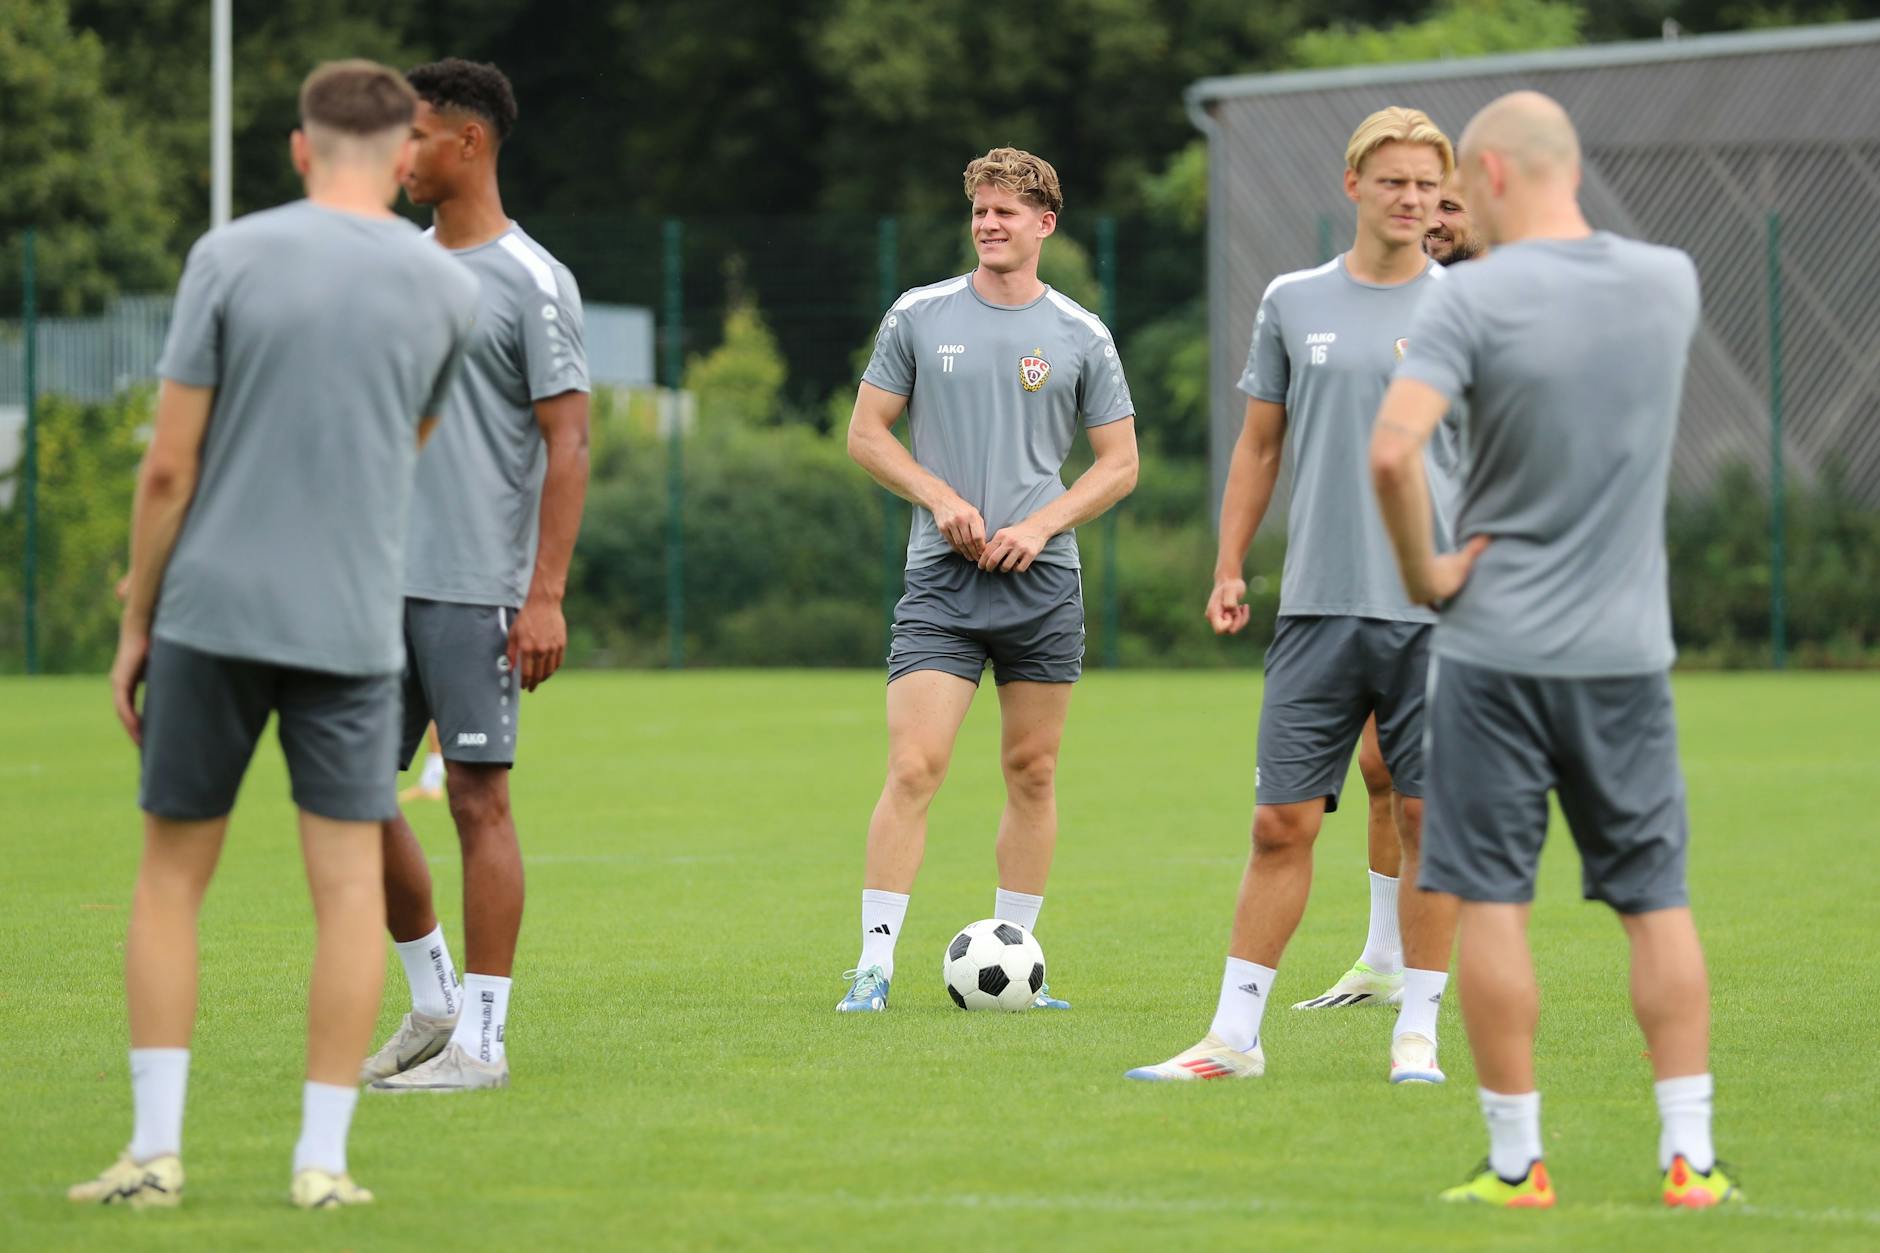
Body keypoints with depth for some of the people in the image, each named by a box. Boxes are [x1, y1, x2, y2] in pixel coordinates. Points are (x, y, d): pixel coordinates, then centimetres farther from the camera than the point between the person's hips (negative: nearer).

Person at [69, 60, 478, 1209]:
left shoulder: (230, 258, -4)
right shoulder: (445, 287, 2)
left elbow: (170, 463, -4)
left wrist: (137, 619, 4)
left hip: (213, 612, 0)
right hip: (353, 627, 0)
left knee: (173, 875, 10)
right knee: (349, 887, 5)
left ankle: (156, 1146, 4)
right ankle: (323, 1158, 1)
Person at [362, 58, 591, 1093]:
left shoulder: (531, 282, -6)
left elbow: (568, 444, -10)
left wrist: (546, 595, -16)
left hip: (476, 590, -7)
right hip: (381, 582, 7)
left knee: (478, 797, -5)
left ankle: (480, 1039, -1)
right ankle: (431, 1002, 21)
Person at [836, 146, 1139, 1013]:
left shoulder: (1080, 337, 4)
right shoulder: (918, 318, 4)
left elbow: (1119, 463, 8)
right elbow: (867, 434, 8)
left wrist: (1040, 524, -7)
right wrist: (941, 498, -8)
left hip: (1044, 583, 2)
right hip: (941, 582, -2)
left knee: (1031, 774, 6)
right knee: (914, 767, -12)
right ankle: (875, 961, -10)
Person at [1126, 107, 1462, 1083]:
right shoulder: (1294, 303, 10)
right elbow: (1260, 444, 16)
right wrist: (1228, 570, 9)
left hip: (1436, 613, -1)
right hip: (1317, 604, 1)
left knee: (1427, 819, 0)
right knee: (1282, 822, -1)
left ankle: (1417, 1030, 10)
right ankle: (1235, 1033, 5)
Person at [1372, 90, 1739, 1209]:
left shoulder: (1475, 300, -12)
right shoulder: (1671, 281, 3)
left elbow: (1393, 450, -24)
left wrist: (1424, 572, -10)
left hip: (1497, 647, -4)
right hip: (1628, 652, 4)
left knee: (1494, 902, 3)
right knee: (1658, 898, 9)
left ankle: (1517, 1162, 5)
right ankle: (1691, 1157, 5)